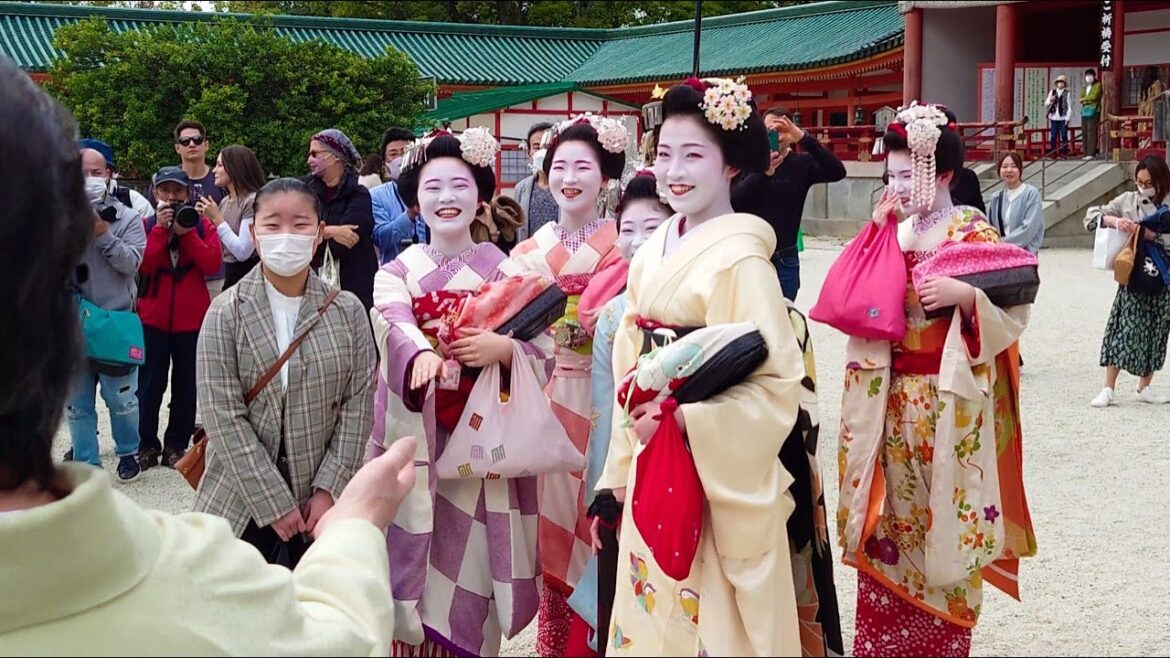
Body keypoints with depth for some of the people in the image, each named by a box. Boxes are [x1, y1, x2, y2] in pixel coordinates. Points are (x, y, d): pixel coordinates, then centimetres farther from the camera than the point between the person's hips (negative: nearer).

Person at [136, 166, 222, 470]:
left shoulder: (202, 225, 5)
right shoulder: (146, 225, 4)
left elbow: (213, 264, -10)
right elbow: (143, 265, -11)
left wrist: (187, 232, -15)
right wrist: (160, 229, -16)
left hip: (192, 318, 1)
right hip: (153, 317, 0)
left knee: (186, 384, 5)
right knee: (151, 384, 2)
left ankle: (176, 445, 13)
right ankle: (147, 445, 11)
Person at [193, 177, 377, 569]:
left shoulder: (347, 311, 2)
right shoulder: (226, 314, -6)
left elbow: (358, 403, 0)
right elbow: (224, 417, -11)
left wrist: (328, 489, -9)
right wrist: (274, 504, -14)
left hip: (321, 500, 2)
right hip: (242, 503, -2)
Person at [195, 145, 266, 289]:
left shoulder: (253, 201, -15)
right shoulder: (225, 201, 9)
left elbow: (242, 252, -22)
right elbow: (220, 247, 14)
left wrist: (217, 219, -16)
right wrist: (207, 220, 0)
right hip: (230, 277, 8)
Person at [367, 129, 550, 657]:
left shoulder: (506, 272, 5)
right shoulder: (397, 272, 5)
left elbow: (542, 349, -3)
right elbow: (394, 327, -16)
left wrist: (503, 347, -25)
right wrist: (423, 353, -39)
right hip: (416, 441, 0)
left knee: (471, 571, 2)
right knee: (415, 557, 1)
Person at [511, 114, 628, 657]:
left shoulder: (624, 249, -2)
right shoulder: (529, 250, 9)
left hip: (601, 400, -3)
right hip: (545, 401, 3)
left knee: (594, 515, 0)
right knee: (552, 514, 7)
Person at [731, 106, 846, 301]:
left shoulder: (801, 164, 0)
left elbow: (837, 172, -18)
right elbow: (732, 201, -15)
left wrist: (804, 138, -28)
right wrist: (763, 172, -29)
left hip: (786, 261, 1)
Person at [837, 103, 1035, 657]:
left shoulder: (976, 234, -8)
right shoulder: (894, 233, 10)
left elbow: (1014, 311, -11)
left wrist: (964, 295, -27)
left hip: (949, 404, -6)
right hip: (893, 402, 6)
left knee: (941, 525, 0)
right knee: (890, 522, 9)